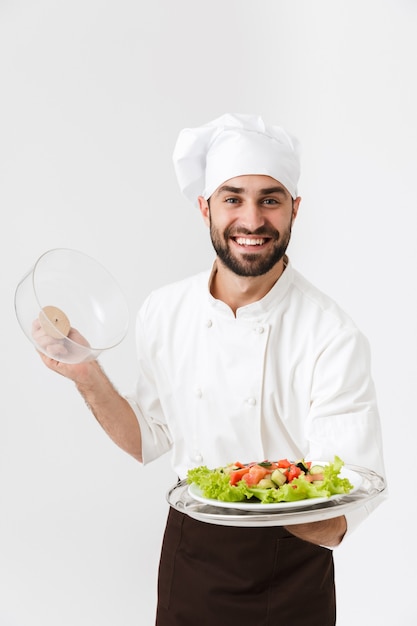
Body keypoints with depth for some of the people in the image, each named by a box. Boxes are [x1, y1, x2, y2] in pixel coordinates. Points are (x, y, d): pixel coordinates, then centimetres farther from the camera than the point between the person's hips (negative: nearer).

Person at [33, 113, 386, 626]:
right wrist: (87, 377, -9)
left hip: (291, 581, -3)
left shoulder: (332, 337, -21)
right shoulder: (163, 312, -8)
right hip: (189, 557, 3)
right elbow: (149, 439, 4)